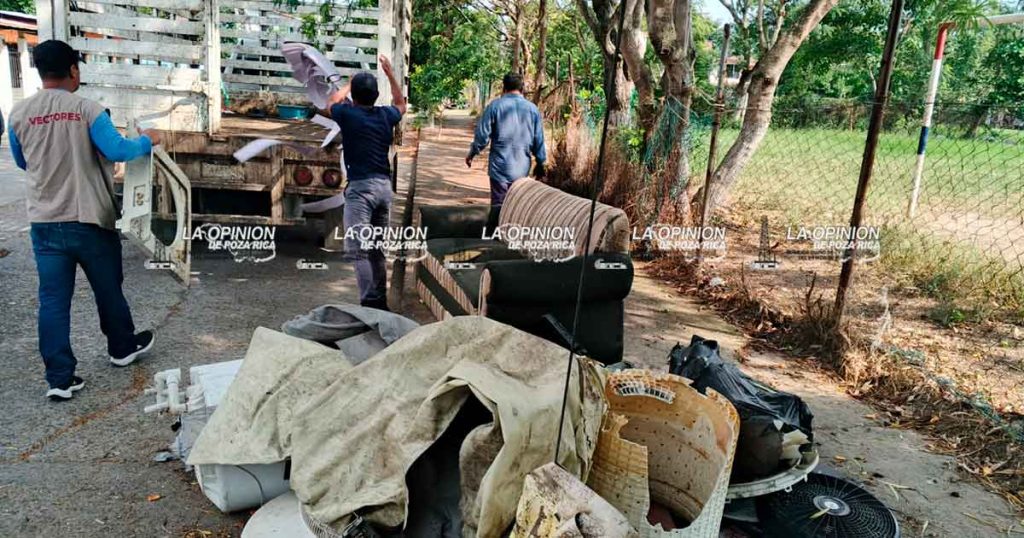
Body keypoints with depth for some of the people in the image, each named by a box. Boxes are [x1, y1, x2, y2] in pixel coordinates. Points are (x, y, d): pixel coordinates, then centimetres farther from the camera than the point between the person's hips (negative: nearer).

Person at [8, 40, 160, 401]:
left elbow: (23, 163, 15)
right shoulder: (86, 109, -9)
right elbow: (117, 150, -16)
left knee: (53, 300, 5)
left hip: (45, 223, 3)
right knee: (108, 288, 16)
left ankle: (60, 379, 7)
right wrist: (147, 141, 2)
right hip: (89, 220, -3)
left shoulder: (19, 114, 2)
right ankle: (123, 347, 34)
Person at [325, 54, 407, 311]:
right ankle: (380, 301, 20)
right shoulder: (386, 115, 7)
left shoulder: (348, 115, -4)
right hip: (384, 186, 6)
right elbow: (400, 104, 33)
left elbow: (331, 102, 21)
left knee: (358, 249, -7)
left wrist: (349, 84, 34)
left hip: (360, 187, -6)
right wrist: (390, 74, 36)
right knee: (377, 249, 14)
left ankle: (369, 303, -14)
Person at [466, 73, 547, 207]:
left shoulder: (495, 105, -4)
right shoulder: (533, 108, 3)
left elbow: (482, 135, -5)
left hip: (500, 167, -2)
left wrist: (472, 154, 11)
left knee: (498, 206, 3)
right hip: (522, 168, 2)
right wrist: (540, 164, 17)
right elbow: (539, 140, 5)